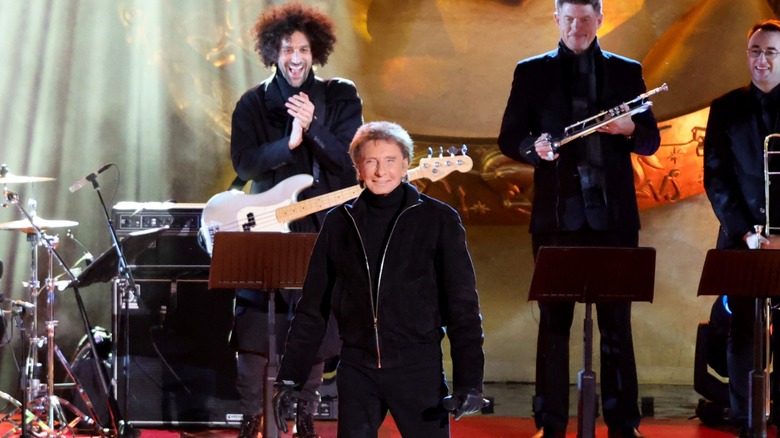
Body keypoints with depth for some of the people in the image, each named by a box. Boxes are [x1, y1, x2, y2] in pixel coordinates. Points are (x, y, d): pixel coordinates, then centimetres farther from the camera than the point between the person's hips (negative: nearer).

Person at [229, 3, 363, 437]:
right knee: (256, 326, -5)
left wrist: (312, 127, -23)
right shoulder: (254, 103, 2)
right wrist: (289, 143, -25)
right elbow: (243, 163, -9)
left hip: (325, 228, 1)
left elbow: (352, 159, -7)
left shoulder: (341, 98, 3)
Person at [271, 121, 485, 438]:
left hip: (418, 367, -2)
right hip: (356, 367, 2)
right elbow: (313, 305, 10)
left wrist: (469, 379, -12)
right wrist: (290, 375, 6)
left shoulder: (438, 220, -1)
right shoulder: (339, 222, 7)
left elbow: (463, 304, -4)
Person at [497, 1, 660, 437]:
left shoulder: (627, 71, 8)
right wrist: (534, 147, -18)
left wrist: (629, 128, -14)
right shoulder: (532, 72, 6)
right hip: (557, 212, 0)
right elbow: (509, 138, 4)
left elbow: (651, 141, 7)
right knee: (554, 320, 3)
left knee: (617, 321, 4)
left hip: (613, 213, 1)